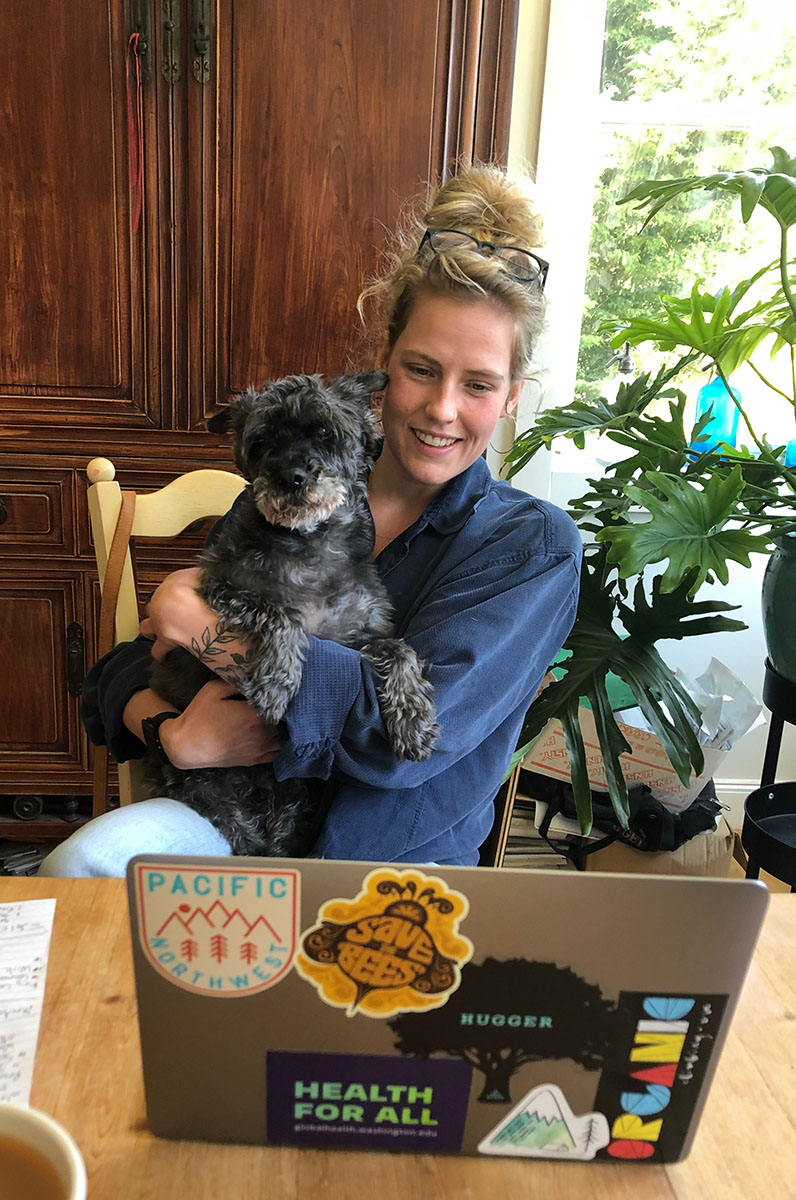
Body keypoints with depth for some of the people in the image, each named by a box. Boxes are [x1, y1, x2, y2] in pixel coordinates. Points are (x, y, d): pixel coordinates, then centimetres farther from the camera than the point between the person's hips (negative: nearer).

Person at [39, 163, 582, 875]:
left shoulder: (538, 546, -7)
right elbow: (135, 661, 4)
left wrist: (206, 627, -16)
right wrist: (171, 727, -21)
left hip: (401, 864, -1)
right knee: (80, 862, -25)